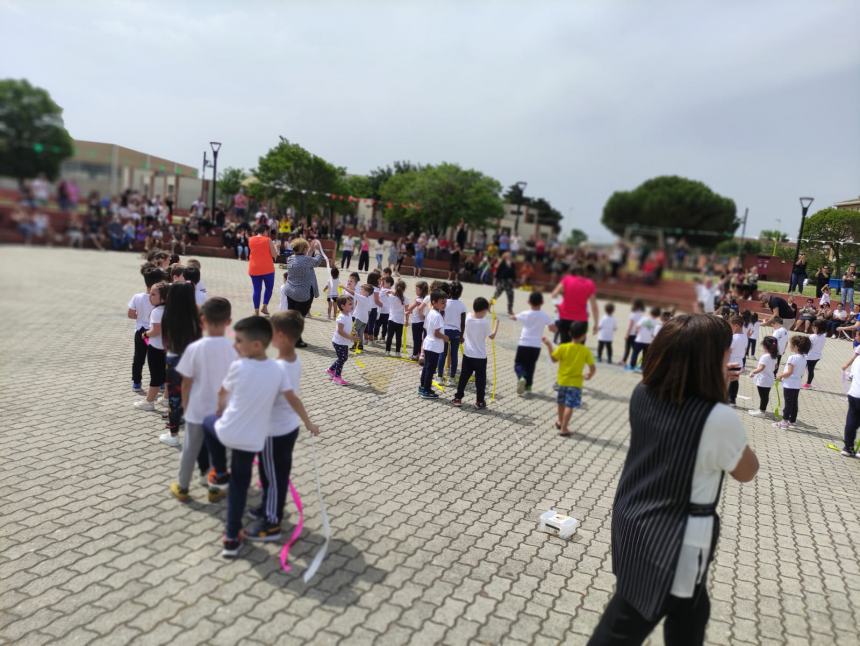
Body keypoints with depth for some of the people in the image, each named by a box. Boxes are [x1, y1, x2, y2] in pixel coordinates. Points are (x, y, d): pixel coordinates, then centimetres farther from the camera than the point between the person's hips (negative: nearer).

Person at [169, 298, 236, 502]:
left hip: (198, 410, -1)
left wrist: (185, 406, 8)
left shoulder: (194, 348, -16)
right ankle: (214, 487, 29)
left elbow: (186, 383, -8)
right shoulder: (234, 348, -13)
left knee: (190, 450, 17)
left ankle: (182, 488, 33)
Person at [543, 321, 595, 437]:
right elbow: (592, 368, -8)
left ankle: (560, 422, 40)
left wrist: (549, 345, 8)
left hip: (563, 380, 3)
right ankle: (563, 428, -3)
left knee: (561, 403, 22)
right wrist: (590, 375, 13)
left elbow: (554, 359, 1)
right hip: (575, 382, -3)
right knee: (569, 406, -1)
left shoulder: (563, 347, -12)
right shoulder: (586, 351, -12)